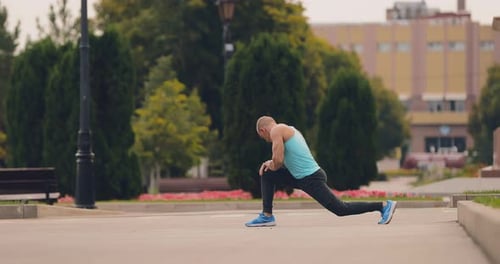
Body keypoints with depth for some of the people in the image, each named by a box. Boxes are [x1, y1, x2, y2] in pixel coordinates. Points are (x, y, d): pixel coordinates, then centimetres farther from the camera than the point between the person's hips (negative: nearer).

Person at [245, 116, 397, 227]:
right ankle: (267, 216, 15)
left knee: (341, 209, -6)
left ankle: (384, 205, -2)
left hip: (311, 180, -10)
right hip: (302, 176, 10)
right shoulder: (289, 130, 21)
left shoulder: (276, 130, -9)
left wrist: (272, 166, 4)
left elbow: (278, 160, -18)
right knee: (267, 175, 16)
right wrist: (271, 164, 16)